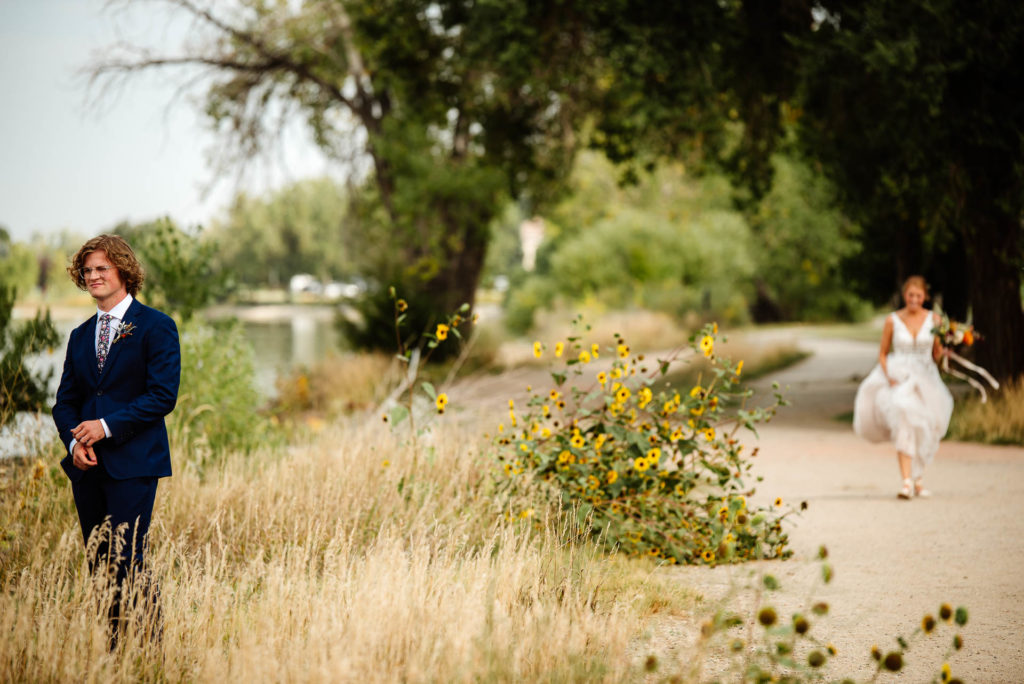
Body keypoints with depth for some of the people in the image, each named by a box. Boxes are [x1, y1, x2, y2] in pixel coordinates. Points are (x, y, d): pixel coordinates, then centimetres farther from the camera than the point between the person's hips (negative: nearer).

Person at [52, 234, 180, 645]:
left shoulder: (156, 327, -1)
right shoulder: (80, 337, 18)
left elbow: (163, 395, -10)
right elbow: (65, 401, 16)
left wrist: (106, 426, -16)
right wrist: (74, 441, -5)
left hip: (132, 463, -6)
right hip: (87, 466, 6)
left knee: (126, 564, -12)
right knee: (99, 565, 6)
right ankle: (113, 653, 12)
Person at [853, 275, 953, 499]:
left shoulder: (934, 320, 4)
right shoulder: (892, 320, 1)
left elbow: (936, 355, 7)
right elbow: (883, 353, 7)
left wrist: (945, 349, -15)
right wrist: (889, 377, -8)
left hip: (925, 379, 3)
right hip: (899, 379, -3)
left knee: (923, 432, 7)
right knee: (904, 422, -26)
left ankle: (917, 480, 31)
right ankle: (907, 481, -31)